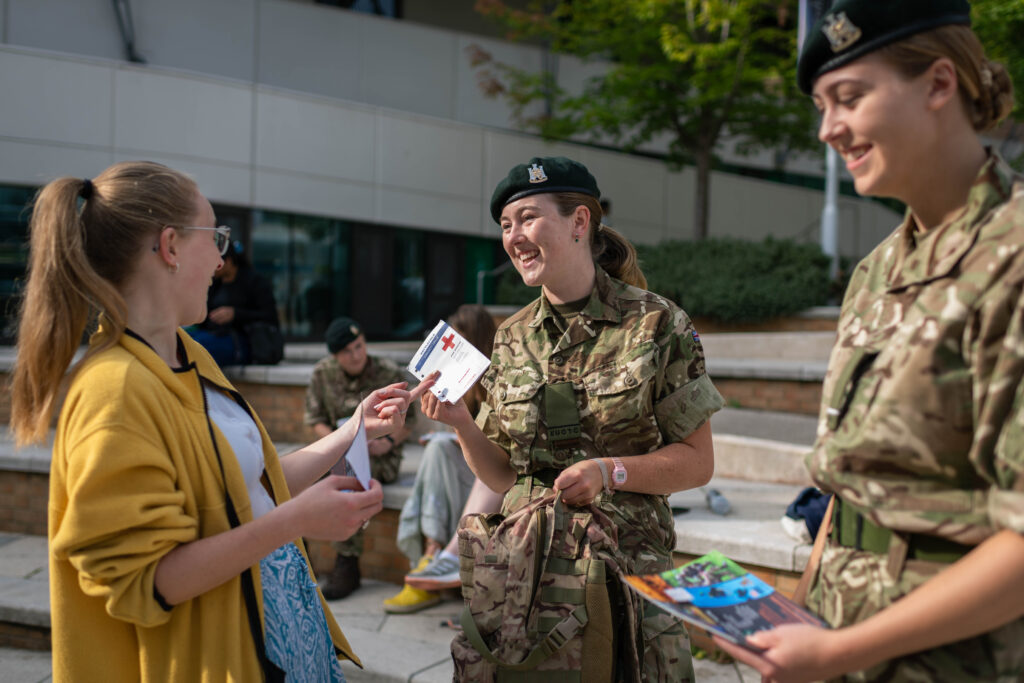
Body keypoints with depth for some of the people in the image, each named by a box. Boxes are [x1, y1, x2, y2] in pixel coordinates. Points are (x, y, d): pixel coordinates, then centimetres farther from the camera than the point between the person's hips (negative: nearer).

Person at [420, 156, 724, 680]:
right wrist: (461, 425, -7)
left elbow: (697, 463, -4)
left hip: (628, 565, -3)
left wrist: (610, 471, -18)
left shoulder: (655, 324, -6)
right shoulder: (512, 339, 7)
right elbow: (504, 476, 10)